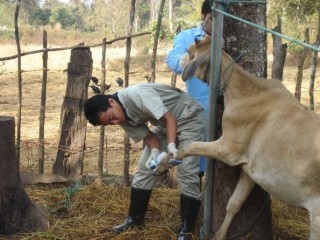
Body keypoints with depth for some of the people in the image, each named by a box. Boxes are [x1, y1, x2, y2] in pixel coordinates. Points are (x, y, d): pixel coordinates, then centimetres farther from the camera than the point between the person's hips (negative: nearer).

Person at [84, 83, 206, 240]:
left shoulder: (136, 95, -32)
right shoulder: (124, 119, -7)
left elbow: (170, 118, -31)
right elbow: (148, 135, -7)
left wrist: (171, 145, -44)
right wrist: (155, 152, -27)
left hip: (189, 117, -8)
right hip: (164, 124, 8)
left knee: (186, 172, -16)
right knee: (144, 168, 4)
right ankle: (135, 218, 16)